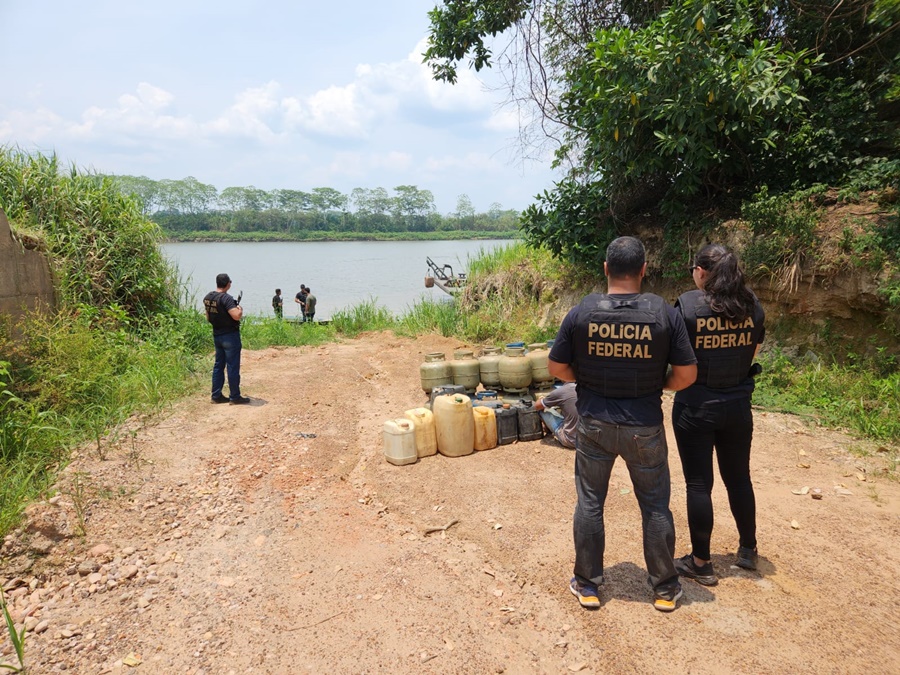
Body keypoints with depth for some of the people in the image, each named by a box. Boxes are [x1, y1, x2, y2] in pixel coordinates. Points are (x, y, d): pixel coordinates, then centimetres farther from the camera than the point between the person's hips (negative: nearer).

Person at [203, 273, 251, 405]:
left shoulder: (207, 298, 6)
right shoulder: (226, 298, -20)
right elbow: (236, 316, -28)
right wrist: (240, 309, -9)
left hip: (216, 335, 8)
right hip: (230, 335, -8)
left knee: (218, 365, 14)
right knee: (233, 367, -1)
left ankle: (216, 395, 17)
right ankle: (235, 396, 5)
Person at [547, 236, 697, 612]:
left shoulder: (581, 313, -10)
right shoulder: (664, 314, -11)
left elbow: (556, 368, -3)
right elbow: (686, 374, -7)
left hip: (594, 424, 1)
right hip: (644, 427, 0)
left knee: (590, 502, 14)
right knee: (655, 506, 15)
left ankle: (587, 585, 26)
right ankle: (665, 589, 28)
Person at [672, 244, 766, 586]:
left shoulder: (688, 305, -15)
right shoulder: (751, 305, -1)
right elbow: (752, 352, 8)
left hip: (695, 406, -4)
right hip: (737, 404, 4)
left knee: (699, 483, 6)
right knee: (739, 478, 20)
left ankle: (701, 563, 17)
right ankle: (748, 549, 37)